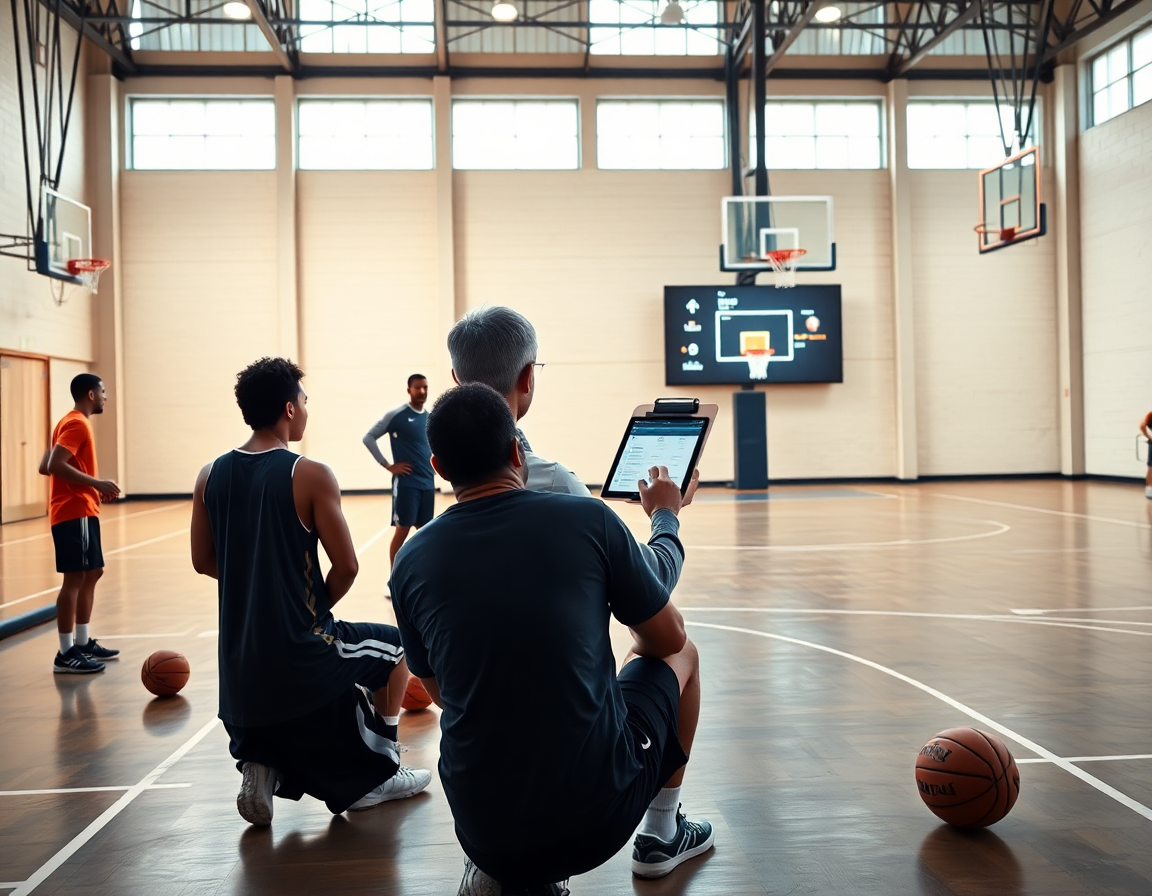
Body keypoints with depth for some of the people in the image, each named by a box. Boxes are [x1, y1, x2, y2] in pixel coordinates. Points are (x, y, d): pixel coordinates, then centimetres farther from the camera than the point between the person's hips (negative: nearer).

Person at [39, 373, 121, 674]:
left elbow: (45, 467, 18)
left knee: (91, 574, 15)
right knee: (74, 578, -8)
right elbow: (55, 466, -24)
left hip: (79, 511, 10)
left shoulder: (70, 423, 18)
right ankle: (66, 654, -5)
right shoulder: (77, 424, -12)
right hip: (75, 513, -10)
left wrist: (93, 488, 16)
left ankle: (83, 643, 21)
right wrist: (96, 483, -23)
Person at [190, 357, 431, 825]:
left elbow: (204, 561, 10)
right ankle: (378, 773, 27)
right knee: (395, 646, 21)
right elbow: (346, 566, -12)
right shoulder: (310, 475, -14)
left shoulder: (210, 476, 2)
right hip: (301, 656, -5)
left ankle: (259, 764, 9)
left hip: (240, 662, 6)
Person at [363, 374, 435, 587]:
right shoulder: (396, 415, -6)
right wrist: (387, 465, -10)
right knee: (402, 530, -3)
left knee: (424, 531, 9)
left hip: (428, 483, 6)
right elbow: (368, 438, -7)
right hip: (406, 483, -6)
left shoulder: (430, 418, 11)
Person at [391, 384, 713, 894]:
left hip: (483, 831, 3)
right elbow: (667, 640, 3)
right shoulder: (588, 519, -11)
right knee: (682, 656, 24)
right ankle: (661, 837, 34)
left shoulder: (410, 561, -4)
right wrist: (665, 516, 20)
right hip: (601, 814, -2)